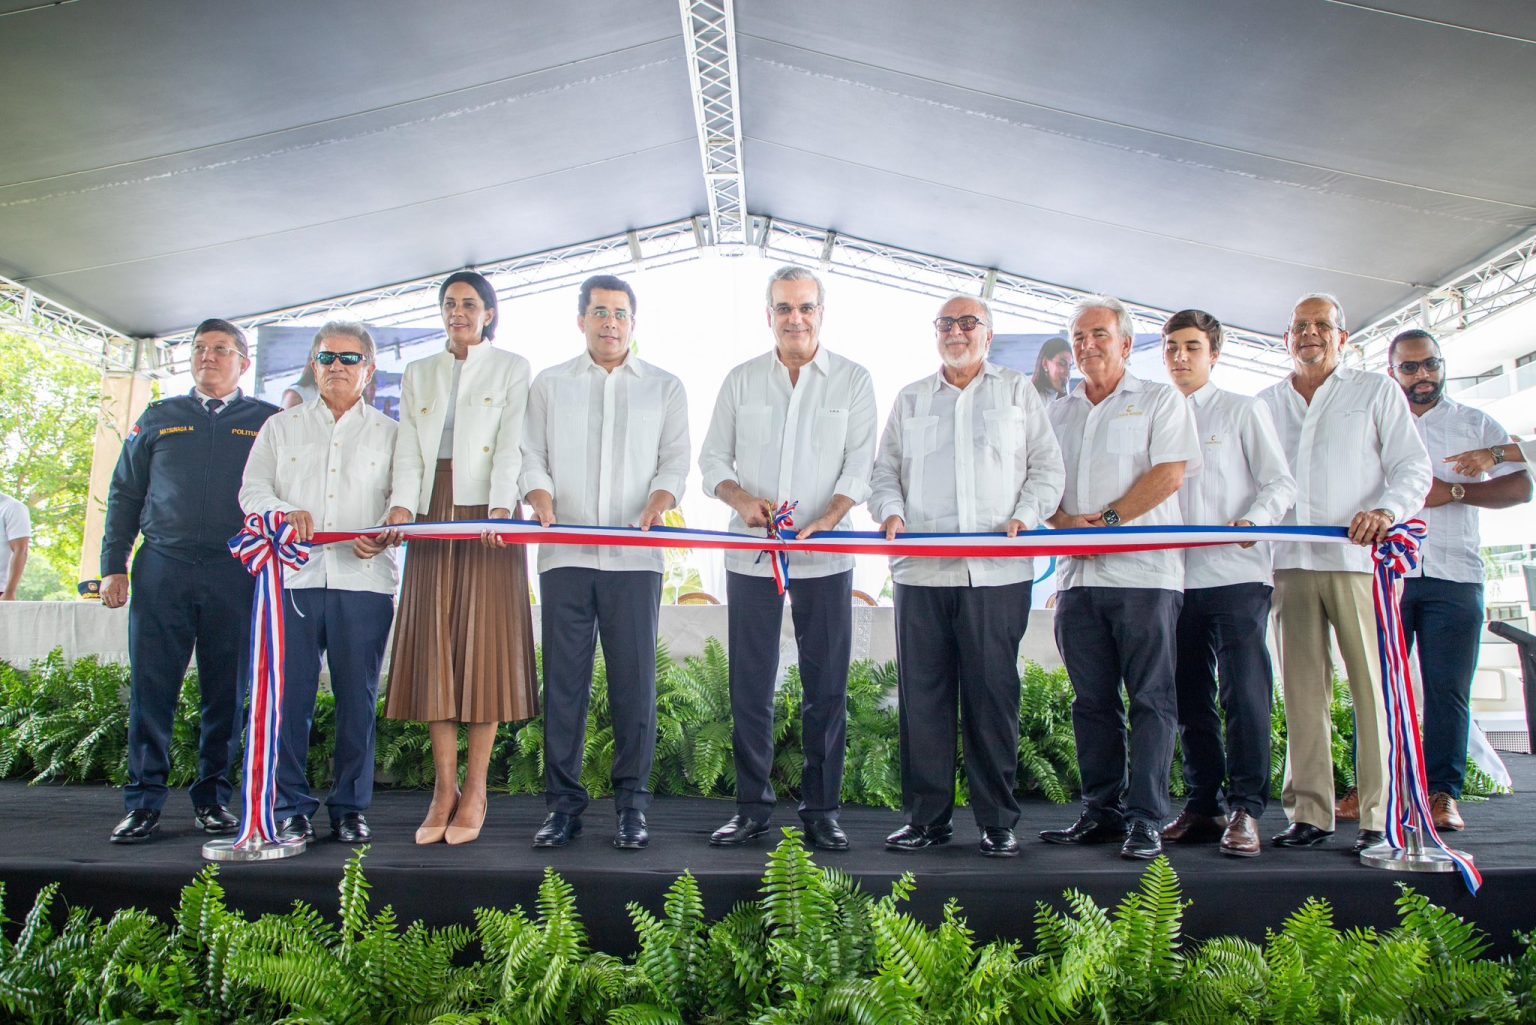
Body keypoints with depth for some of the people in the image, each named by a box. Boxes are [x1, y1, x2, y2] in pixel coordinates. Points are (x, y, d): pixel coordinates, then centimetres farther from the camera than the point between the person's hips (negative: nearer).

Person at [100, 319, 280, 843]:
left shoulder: (268, 421, 10)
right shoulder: (159, 418, 15)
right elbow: (124, 493, 14)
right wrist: (113, 566, 6)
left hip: (235, 574, -1)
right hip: (161, 569, 2)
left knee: (226, 691, 3)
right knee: (151, 687, 1)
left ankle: (213, 798, 15)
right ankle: (144, 801, 10)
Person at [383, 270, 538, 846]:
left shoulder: (511, 368, 9)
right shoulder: (419, 374, 20)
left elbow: (511, 445, -5)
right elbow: (408, 450, 8)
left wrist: (501, 508, -20)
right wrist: (400, 506, -9)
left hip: (486, 516, -3)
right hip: (433, 516, 4)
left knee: (484, 644, -5)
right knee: (434, 647, 0)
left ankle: (474, 791, 1)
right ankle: (443, 789, 6)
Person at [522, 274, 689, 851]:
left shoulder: (664, 387, 14)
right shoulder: (549, 385, 15)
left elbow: (675, 461, 7)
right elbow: (532, 456, 10)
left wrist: (657, 507, -12)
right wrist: (542, 500, -10)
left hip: (635, 559, 0)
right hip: (565, 555, 1)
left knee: (634, 682, 0)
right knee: (563, 680, 1)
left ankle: (632, 803, 11)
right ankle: (563, 803, 11)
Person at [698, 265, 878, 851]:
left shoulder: (853, 381, 6)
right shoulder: (741, 380, 10)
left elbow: (860, 464, -1)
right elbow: (713, 458, 10)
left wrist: (827, 518, -18)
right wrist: (742, 499, -10)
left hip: (825, 557, -1)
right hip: (750, 555, 2)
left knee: (826, 687, 3)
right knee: (750, 686, 5)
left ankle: (821, 809, 16)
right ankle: (751, 807, 17)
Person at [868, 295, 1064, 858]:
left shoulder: (1018, 392, 14)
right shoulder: (910, 399, 20)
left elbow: (1047, 467, 9)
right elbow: (885, 469, 16)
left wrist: (1025, 517, -7)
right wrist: (891, 512, -4)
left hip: (997, 572, -2)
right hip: (922, 570, 2)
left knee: (994, 694, 0)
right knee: (922, 694, 2)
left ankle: (997, 820, 11)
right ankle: (926, 815, 13)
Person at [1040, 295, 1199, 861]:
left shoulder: (1160, 401, 7)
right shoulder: (1057, 412, 20)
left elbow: (1169, 473, -6)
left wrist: (1105, 520, -12)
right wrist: (1065, 521, -6)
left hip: (1144, 571, -4)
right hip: (1079, 575, 5)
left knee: (1150, 698, -4)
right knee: (1091, 700, 7)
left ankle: (1145, 818, 1)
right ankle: (1101, 811, 15)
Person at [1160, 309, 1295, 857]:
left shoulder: (1243, 411, 7)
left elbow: (1281, 483, 1)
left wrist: (1254, 520, -18)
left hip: (1236, 574, -4)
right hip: (1176, 577, 4)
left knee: (1244, 693, -8)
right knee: (1190, 698, 7)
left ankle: (1245, 808, -2)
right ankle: (1203, 804, 16)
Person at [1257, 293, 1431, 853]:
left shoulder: (1377, 391, 11)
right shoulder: (1265, 404, 18)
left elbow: (1413, 467, 3)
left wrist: (1385, 510, -16)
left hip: (1358, 558, -2)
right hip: (1290, 561, 3)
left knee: (1373, 685, -4)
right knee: (1302, 686, 2)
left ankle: (1380, 816, 2)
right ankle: (1310, 812, 7)